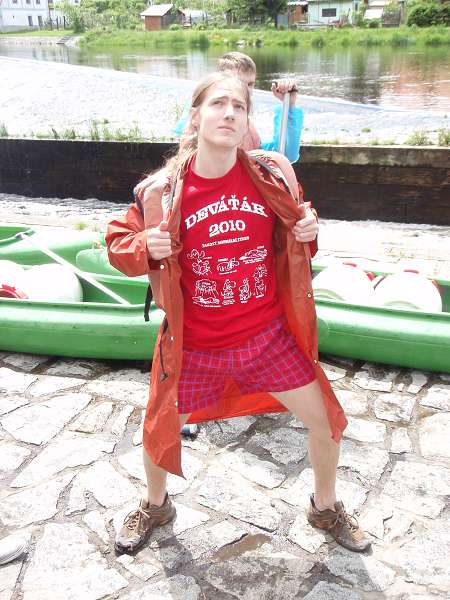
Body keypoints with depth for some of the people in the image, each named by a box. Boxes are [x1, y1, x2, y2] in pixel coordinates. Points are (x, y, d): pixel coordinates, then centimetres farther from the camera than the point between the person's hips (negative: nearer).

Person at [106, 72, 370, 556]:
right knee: (159, 431, 13)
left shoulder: (272, 175, -7)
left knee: (326, 420, 7)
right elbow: (118, 243, -1)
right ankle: (155, 506, 49)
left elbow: (293, 236, 10)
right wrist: (146, 248, -22)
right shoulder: (163, 191, -12)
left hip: (268, 334, 2)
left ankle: (325, 507, 39)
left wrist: (308, 230, -13)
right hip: (194, 347, -1)